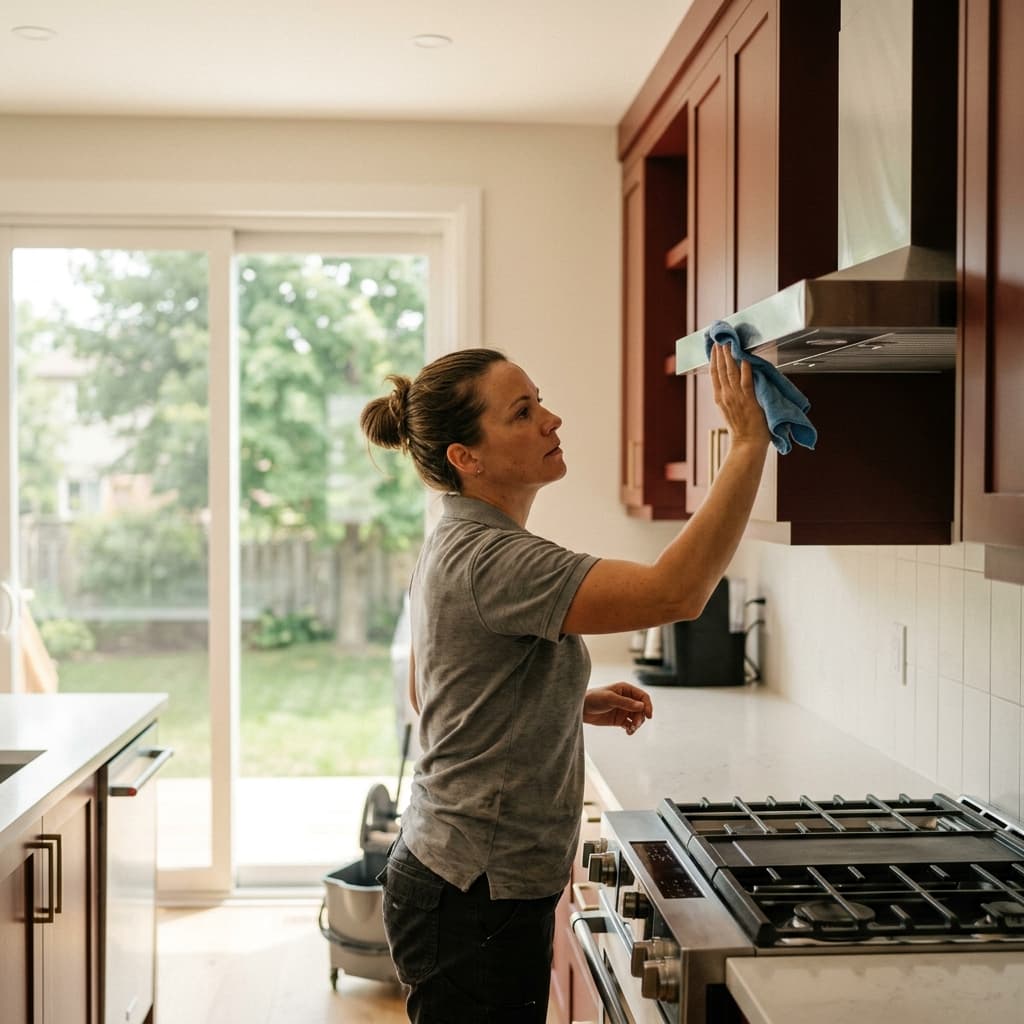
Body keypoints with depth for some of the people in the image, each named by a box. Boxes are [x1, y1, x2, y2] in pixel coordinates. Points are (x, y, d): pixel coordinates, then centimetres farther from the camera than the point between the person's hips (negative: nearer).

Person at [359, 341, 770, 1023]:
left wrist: (579, 705, 11)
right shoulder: (489, 560, -24)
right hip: (474, 897, -10)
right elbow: (676, 592, -33)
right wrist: (749, 442, -29)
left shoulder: (456, 548, 8)